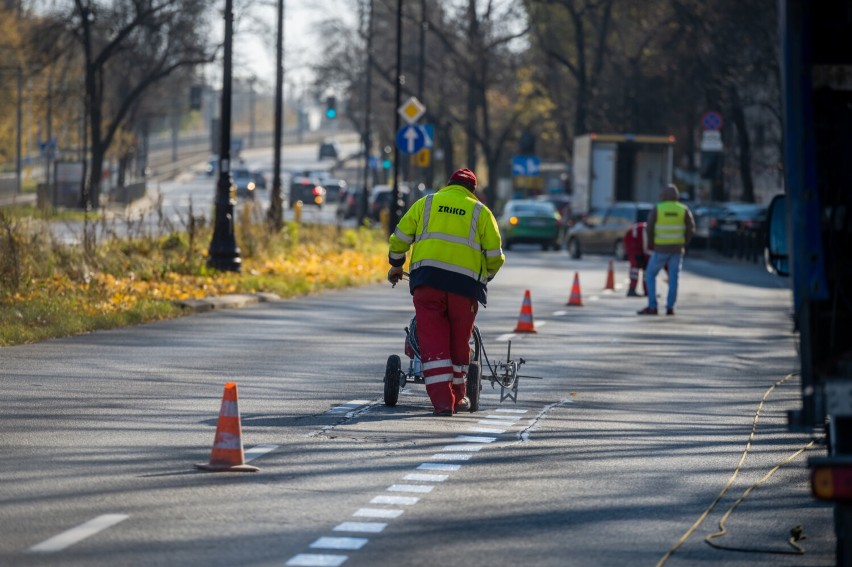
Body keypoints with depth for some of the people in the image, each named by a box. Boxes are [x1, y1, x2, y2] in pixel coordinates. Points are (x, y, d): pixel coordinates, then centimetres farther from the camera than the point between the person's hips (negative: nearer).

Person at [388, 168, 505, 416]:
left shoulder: (425, 203, 16)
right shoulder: (481, 212, 14)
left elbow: (399, 239, 11)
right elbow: (495, 255, 10)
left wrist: (396, 265, 28)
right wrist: (486, 277, 29)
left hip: (427, 277, 0)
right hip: (465, 281, 0)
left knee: (432, 339, -2)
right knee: (459, 341, 14)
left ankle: (442, 400, -12)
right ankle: (457, 397, 24)